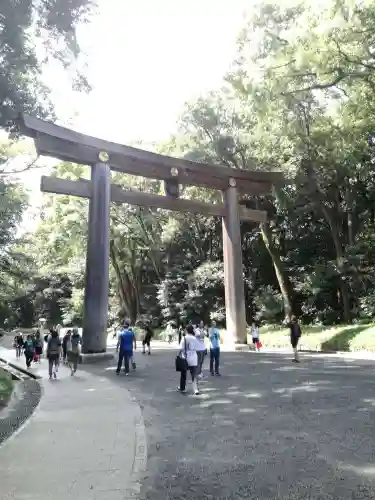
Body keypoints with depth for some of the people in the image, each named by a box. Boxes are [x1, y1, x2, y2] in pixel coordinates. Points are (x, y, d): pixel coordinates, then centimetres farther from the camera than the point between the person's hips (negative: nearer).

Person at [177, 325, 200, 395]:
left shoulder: (184, 338, -9)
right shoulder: (195, 338, 0)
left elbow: (181, 349, -12)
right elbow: (197, 349, 3)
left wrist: (179, 356, -1)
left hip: (185, 358, -2)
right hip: (193, 359, 2)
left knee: (183, 374, 16)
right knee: (194, 375, 5)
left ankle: (182, 388, 30)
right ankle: (196, 389, -7)